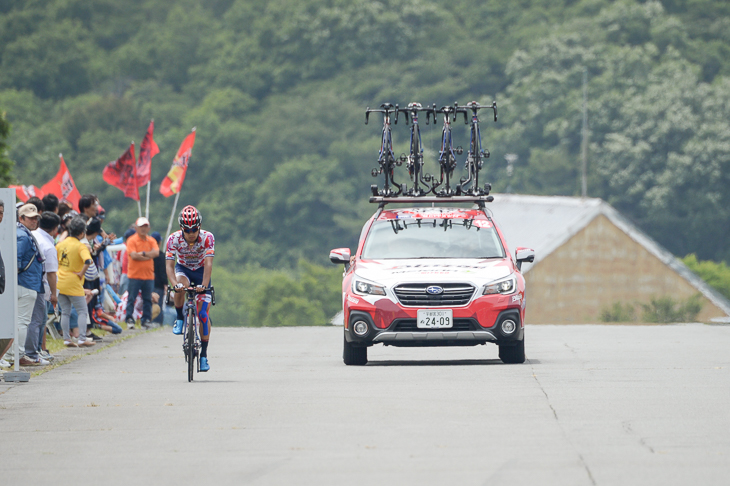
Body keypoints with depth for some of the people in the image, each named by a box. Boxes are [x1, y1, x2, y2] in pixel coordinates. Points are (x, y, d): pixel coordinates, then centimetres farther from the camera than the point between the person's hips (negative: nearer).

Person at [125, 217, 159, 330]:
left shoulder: (151, 241, 10)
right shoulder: (132, 240, -3)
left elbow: (156, 252, -6)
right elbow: (133, 255, -15)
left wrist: (143, 253, -14)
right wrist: (148, 255, -10)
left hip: (148, 275, 4)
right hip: (135, 275, -4)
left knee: (147, 299, 5)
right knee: (131, 299, -3)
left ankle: (146, 320, 11)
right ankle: (129, 320, 2)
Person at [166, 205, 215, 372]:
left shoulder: (207, 238, -29)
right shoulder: (174, 239, -26)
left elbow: (208, 263, -36)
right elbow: (169, 265, -31)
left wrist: (204, 285, -50)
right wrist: (175, 284, -49)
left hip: (201, 271, 0)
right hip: (183, 269, 0)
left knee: (203, 314, -8)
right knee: (181, 286, -37)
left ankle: (204, 355, 2)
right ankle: (179, 319, -12)